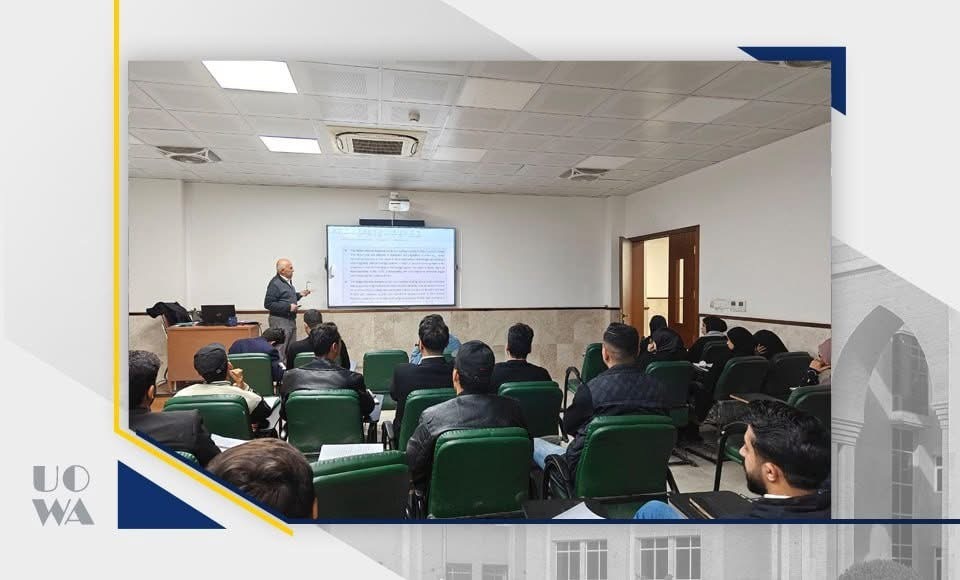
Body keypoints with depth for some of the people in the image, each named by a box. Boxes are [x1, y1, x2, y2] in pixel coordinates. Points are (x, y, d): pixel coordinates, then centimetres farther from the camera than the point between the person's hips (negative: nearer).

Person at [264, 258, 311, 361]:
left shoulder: (288, 281, 14)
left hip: (291, 319, 10)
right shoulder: (275, 283, -16)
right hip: (280, 320, -9)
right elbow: (268, 304, -21)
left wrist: (299, 294, 12)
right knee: (280, 351, -7)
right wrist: (288, 307, -22)